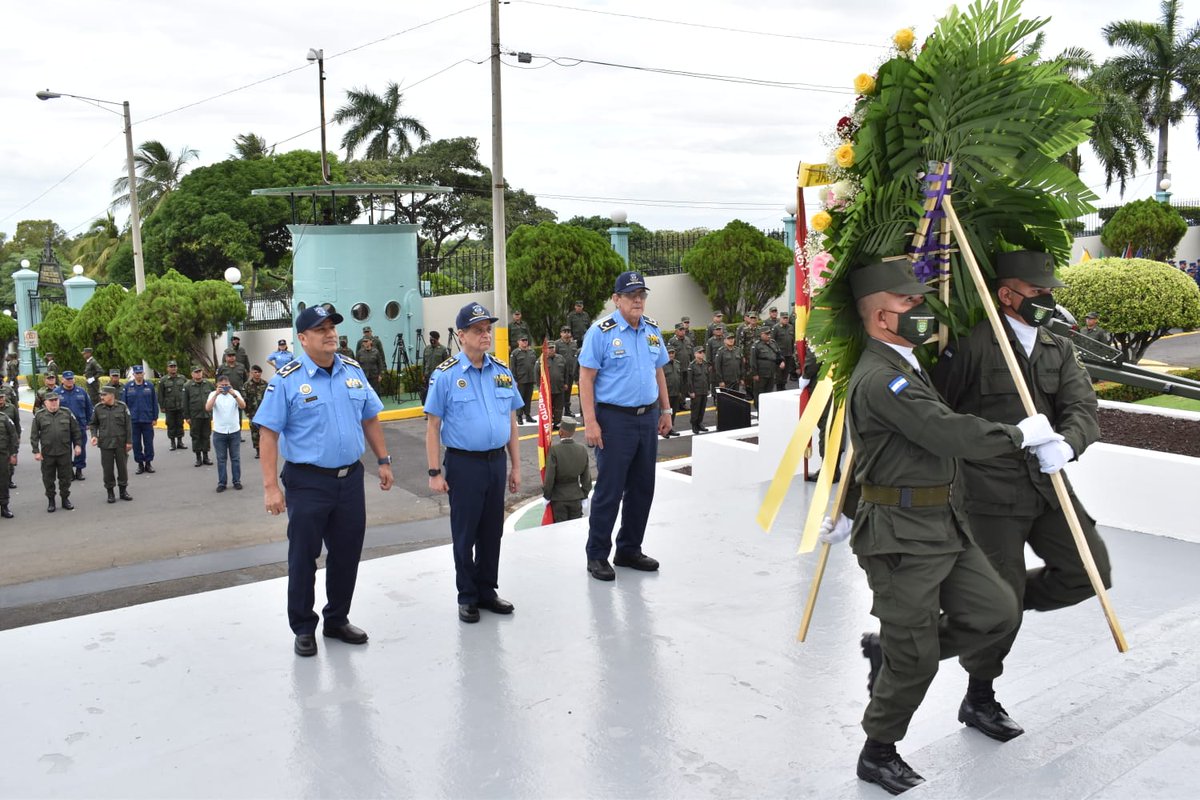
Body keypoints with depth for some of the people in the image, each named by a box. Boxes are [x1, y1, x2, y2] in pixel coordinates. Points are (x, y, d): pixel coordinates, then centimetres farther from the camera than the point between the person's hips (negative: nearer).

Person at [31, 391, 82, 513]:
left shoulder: (67, 413, 2)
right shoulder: (39, 416, -2)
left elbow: (76, 430, 8)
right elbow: (34, 435, 0)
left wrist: (77, 444, 4)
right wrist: (36, 451, -4)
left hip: (65, 452, 1)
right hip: (47, 453, -1)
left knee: (65, 477, 8)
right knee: (48, 479, 8)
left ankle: (65, 499, 22)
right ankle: (50, 501, 20)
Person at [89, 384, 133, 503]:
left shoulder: (122, 407, -4)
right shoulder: (98, 408, -1)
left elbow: (128, 425, -2)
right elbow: (94, 424, 11)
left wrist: (129, 441, -3)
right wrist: (94, 435, -6)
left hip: (121, 443, -1)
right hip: (105, 443, 1)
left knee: (122, 467, 8)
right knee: (108, 469, 4)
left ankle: (123, 490, 21)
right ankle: (110, 492, 16)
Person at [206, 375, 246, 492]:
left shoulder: (235, 393, 0)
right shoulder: (213, 394, -1)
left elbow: (243, 406, -16)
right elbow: (208, 408, -17)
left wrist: (233, 394, -28)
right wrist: (216, 394, -27)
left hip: (234, 431, 0)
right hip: (219, 432, 0)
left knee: (235, 458, 8)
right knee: (221, 459, 6)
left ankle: (237, 481, 17)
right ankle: (221, 483, 12)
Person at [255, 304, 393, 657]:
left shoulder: (353, 371, 7)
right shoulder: (286, 380, -9)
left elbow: (370, 419, 15)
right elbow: (268, 433, -11)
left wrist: (383, 460, 11)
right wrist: (271, 486, -15)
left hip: (350, 479, 5)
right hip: (308, 482, -5)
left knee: (347, 553, 13)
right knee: (303, 556, 6)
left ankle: (337, 619, 31)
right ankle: (303, 628, 23)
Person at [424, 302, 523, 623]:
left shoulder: (502, 372, 7)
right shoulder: (445, 375, -7)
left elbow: (511, 421, 11)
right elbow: (432, 426, -7)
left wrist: (516, 465, 10)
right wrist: (435, 472, -11)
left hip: (497, 461, 4)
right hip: (464, 464, -4)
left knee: (492, 531, 13)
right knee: (465, 533, 7)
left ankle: (487, 590, 29)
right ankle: (467, 597, 21)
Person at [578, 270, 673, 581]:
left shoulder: (652, 330, 10)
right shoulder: (601, 331, -10)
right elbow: (586, 378, -12)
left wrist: (665, 410, 14)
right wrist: (590, 422, -17)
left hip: (648, 418, 7)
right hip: (615, 419, -6)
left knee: (642, 488, 12)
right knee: (609, 490, -1)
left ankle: (629, 550, 27)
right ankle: (597, 556, 13)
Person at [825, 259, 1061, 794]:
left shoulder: (904, 367, 15)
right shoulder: (879, 378, -20)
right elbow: (953, 435, -25)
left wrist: (849, 513, 31)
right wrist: (1021, 434, -8)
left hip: (941, 525, 9)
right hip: (900, 539, -9)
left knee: (997, 612, 5)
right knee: (915, 661, 1)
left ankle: (886, 650, 21)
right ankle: (878, 755, 24)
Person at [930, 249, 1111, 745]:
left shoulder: (1060, 350, 11)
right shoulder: (972, 345, -11)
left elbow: (1084, 409, -3)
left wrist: (1066, 443, -26)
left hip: (1046, 486, 7)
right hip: (989, 494, -6)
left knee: (1090, 572, 1)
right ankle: (978, 700, 24)